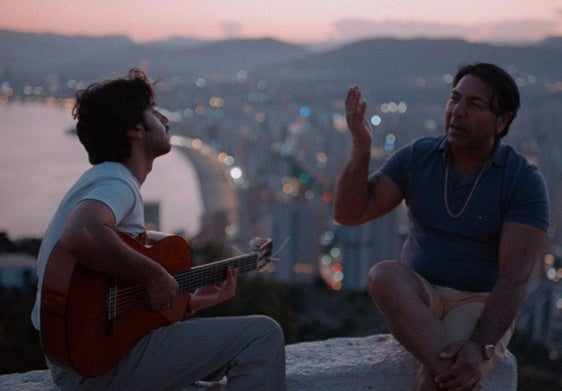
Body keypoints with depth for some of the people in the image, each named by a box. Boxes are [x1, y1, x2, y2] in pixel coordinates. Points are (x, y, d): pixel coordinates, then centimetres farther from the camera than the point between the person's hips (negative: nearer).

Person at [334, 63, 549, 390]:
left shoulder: (525, 180, -11)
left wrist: (480, 347, -35)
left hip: (481, 306, -3)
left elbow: (515, 276, -20)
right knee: (384, 275, -34)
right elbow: (349, 214, -5)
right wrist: (361, 146, -20)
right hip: (418, 297, 4)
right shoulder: (416, 157, 0)